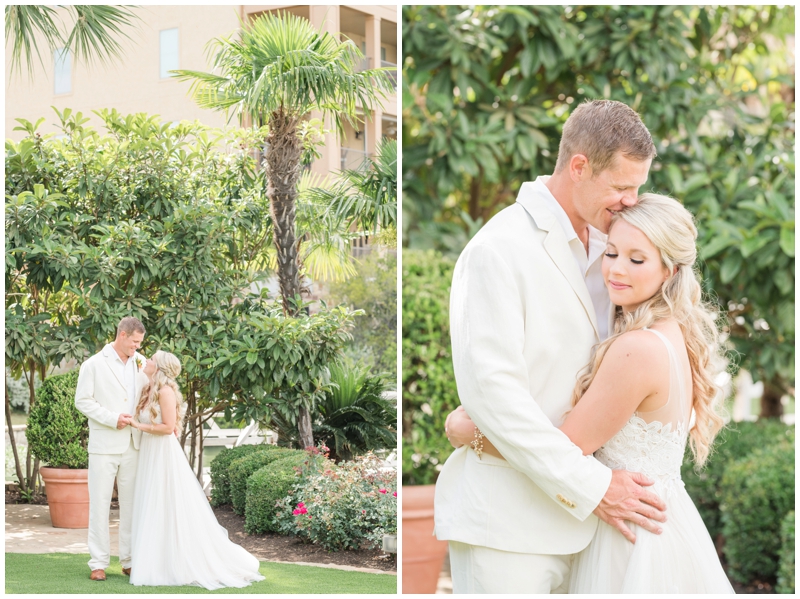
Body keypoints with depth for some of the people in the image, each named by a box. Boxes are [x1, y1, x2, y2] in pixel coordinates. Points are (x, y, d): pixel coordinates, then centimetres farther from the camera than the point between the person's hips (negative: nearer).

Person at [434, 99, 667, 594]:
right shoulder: (498, 249, -13)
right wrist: (592, 486, -19)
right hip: (504, 519, -7)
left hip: (570, 512, 7)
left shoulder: (598, 246, 12)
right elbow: (490, 390, -20)